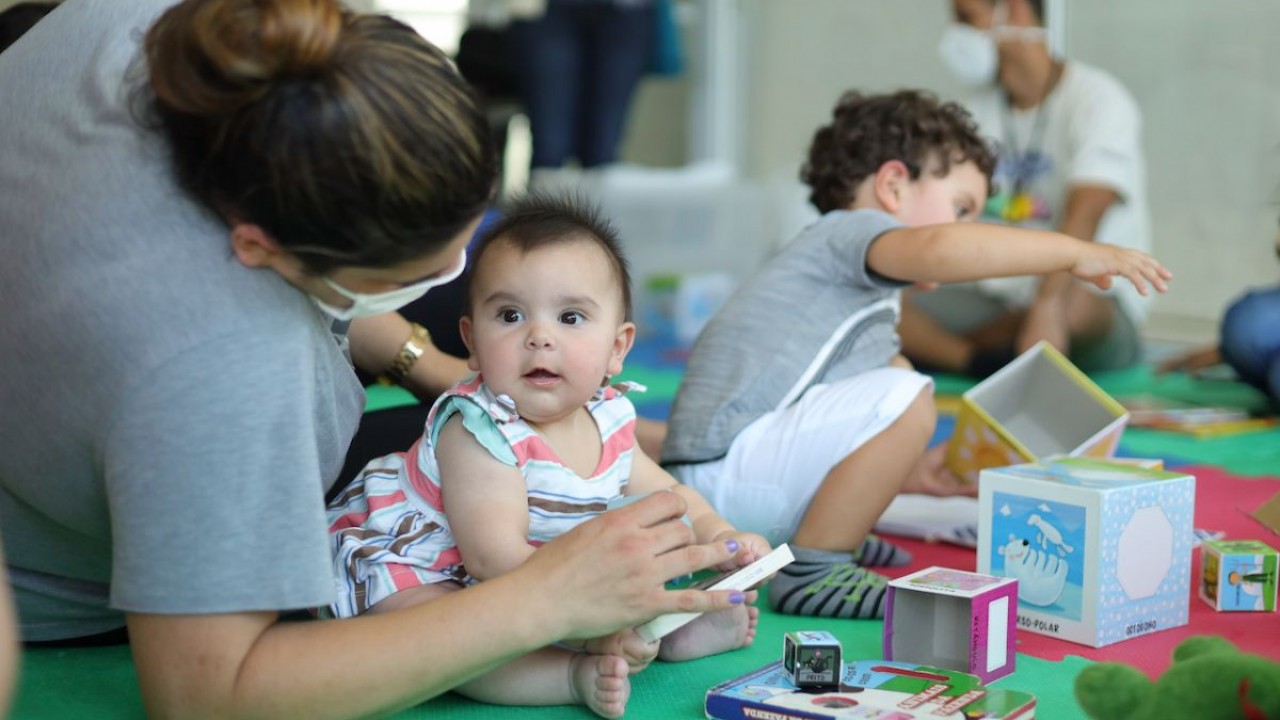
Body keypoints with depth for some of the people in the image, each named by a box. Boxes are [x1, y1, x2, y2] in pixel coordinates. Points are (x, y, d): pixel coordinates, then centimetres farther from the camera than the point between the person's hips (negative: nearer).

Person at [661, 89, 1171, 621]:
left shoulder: (871, 301, 26)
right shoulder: (849, 230, -6)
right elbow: (939, 249, -30)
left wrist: (915, 474, 16)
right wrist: (1077, 252, -25)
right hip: (721, 473, -11)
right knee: (905, 397, -26)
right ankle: (811, 570, -16)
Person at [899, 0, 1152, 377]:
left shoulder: (1098, 99, -10)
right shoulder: (976, 110, 11)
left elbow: (1084, 215, -27)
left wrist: (1046, 308, -42)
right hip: (995, 300, 5)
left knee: (1074, 303, -41)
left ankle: (933, 347, -15)